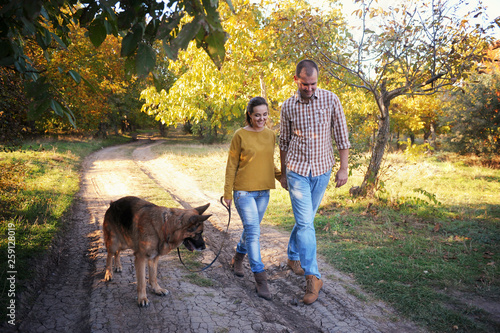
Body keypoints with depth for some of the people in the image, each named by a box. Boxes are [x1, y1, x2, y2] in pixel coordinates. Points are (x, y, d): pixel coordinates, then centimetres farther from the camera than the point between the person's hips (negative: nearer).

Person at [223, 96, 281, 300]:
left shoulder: (270, 135, 7)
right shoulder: (240, 136, -7)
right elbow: (231, 166, -4)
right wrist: (227, 193, -5)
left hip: (263, 191, 5)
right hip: (243, 191, -5)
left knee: (251, 229, 16)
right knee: (253, 232, -9)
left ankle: (238, 258, 41)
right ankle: (260, 278, -4)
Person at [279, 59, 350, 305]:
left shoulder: (330, 100, -4)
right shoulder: (288, 107, -1)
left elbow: (341, 136, -2)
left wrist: (343, 168, -6)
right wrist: (283, 172, 14)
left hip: (322, 170, 1)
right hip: (297, 170, -1)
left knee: (306, 219, 14)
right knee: (305, 222, -8)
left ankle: (293, 256, 37)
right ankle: (313, 277, -3)